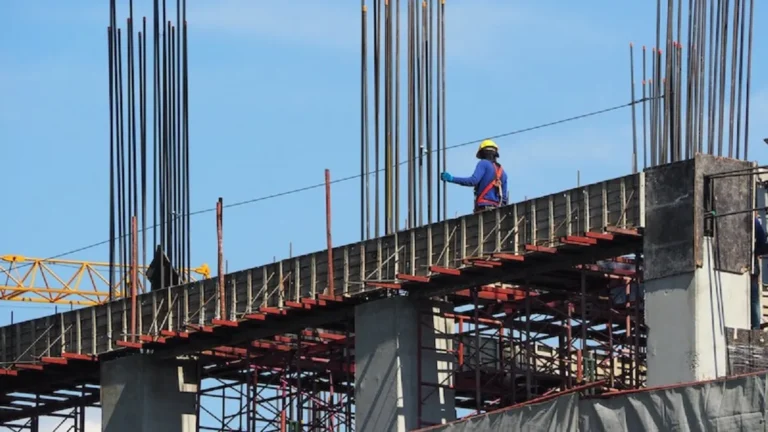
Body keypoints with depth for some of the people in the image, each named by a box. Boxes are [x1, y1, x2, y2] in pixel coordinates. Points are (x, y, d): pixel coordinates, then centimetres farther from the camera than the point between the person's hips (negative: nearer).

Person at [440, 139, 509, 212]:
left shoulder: (484, 164, 1)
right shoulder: (502, 172, 22)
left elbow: (473, 181, -14)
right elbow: (504, 196, 19)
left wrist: (452, 179, -11)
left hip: (484, 207, -7)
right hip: (496, 208, 7)